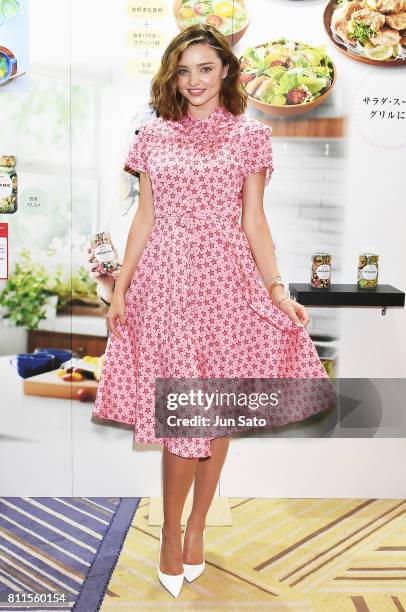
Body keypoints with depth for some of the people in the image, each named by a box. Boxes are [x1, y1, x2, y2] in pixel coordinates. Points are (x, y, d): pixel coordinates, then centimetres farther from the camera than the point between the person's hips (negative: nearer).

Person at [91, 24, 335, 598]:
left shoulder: (249, 135, 5)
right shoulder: (155, 135, 9)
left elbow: (254, 222, 3)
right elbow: (144, 217, 9)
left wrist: (277, 291, -5)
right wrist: (121, 286, 6)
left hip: (225, 281, 0)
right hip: (165, 280, 1)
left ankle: (195, 528, 26)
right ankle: (172, 533, 20)